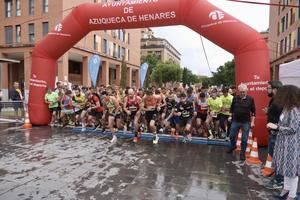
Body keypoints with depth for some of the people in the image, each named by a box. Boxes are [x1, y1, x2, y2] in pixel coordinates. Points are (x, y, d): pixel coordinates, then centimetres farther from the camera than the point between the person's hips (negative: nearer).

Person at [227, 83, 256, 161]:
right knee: (231, 136, 13)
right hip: (235, 121, 3)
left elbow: (253, 111, -3)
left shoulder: (250, 99, -7)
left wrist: (252, 122, -5)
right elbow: (232, 108, 11)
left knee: (244, 139, 5)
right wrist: (230, 116, 7)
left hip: (246, 122, -2)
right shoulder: (235, 98, 0)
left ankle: (242, 153, 20)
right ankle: (233, 146, 42)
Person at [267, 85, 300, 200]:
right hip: (285, 143, 9)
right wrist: (274, 126, 0)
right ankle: (286, 189, 35)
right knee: (287, 167, 19)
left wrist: (276, 127, -17)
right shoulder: (287, 108, 7)